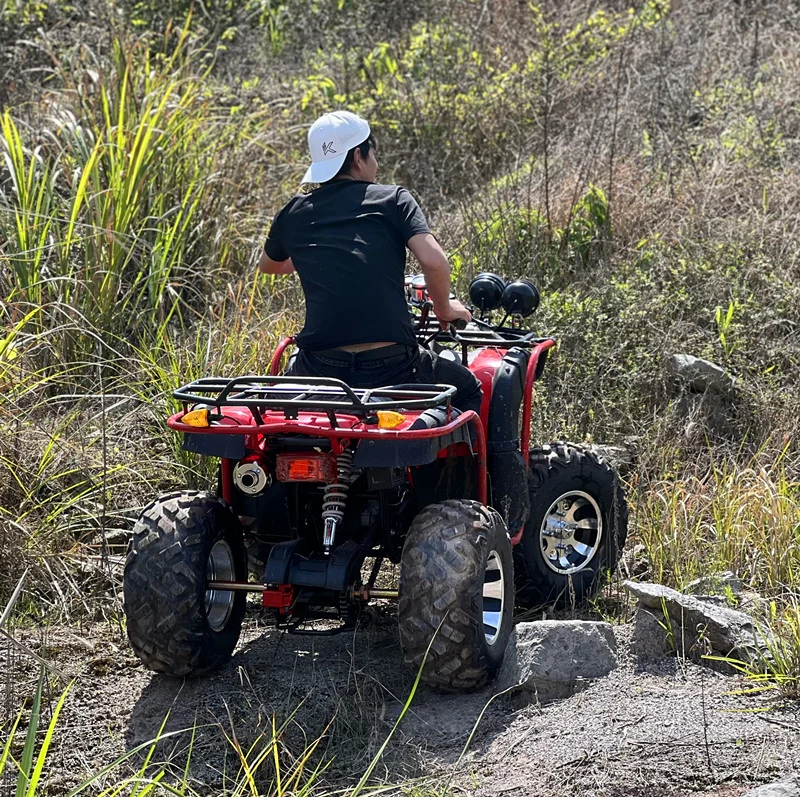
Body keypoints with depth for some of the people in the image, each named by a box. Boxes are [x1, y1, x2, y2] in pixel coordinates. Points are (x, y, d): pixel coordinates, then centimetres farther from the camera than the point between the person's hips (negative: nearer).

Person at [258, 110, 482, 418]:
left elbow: (268, 265, 34)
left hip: (320, 369, 3)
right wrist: (444, 308, 9)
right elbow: (433, 260, -10)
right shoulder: (392, 199, 3)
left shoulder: (294, 213, 13)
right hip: (391, 367, -3)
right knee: (466, 388, 26)